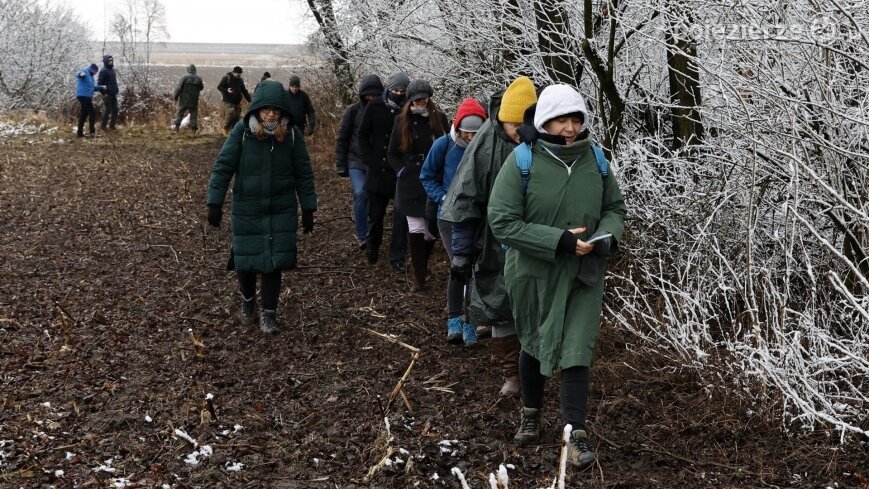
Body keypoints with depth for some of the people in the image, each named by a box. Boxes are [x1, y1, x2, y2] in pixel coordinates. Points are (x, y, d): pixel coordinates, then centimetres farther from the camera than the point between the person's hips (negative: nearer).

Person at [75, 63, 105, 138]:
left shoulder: (90, 76, 24)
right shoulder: (84, 71, -5)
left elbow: (92, 87, 31)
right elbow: (78, 73, -28)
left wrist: (101, 87, 20)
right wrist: (81, 74, -51)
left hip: (87, 97, 11)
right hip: (83, 95, -11)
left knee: (84, 114, 15)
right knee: (92, 113, -8)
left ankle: (79, 132, 20)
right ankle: (92, 132, -7)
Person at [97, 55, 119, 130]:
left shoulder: (112, 70, 15)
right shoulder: (103, 71, -11)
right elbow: (99, 83, -14)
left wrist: (116, 90, 15)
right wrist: (103, 93, -17)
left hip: (113, 94, 8)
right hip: (107, 94, -8)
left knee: (115, 110, 7)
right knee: (107, 110, -5)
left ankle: (112, 125, 15)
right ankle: (103, 125, 4)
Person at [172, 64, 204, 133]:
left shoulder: (184, 77, -10)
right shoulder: (198, 79, -1)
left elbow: (178, 88, -10)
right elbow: (201, 87, 12)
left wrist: (175, 96, 0)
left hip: (184, 99, -2)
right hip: (194, 100, 2)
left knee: (180, 112, 8)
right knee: (194, 113, 8)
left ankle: (176, 125, 2)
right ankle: (194, 127, 3)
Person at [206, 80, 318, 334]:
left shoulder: (292, 135, -6)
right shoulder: (242, 131, -11)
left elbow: (303, 173, 1)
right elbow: (223, 167, -8)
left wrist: (308, 208, 1)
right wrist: (215, 203, -11)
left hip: (281, 210, 0)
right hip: (247, 209, 0)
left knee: (274, 260, 0)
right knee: (246, 258, 8)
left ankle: (269, 313, 15)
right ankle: (247, 300, 36)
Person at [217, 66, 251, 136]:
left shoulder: (240, 80, 15)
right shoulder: (226, 78, -2)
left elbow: (244, 91, 22)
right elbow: (219, 87, -3)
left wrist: (249, 100, 16)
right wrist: (227, 90, -21)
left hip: (237, 102, 6)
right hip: (228, 102, -6)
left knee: (237, 117, 3)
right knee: (231, 114, -21)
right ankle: (225, 128, -2)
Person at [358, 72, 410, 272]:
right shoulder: (374, 107, 0)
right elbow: (362, 136, 3)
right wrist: (372, 161, -6)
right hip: (378, 171, 1)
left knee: (401, 215, -3)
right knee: (375, 214, 11)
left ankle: (397, 257, 6)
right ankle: (372, 249, 32)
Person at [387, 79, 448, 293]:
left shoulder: (439, 119, 2)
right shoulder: (402, 121, 4)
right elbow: (391, 153, 10)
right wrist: (401, 170, -3)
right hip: (411, 184, 0)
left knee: (432, 229, 5)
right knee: (415, 230, -4)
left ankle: (423, 263, 33)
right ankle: (419, 277, 5)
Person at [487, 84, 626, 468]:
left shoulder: (595, 160, -5)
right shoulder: (522, 162, -16)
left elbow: (615, 208, 8)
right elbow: (502, 222, -17)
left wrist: (606, 236, -15)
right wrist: (559, 241, -23)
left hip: (583, 275, 1)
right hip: (534, 273, -1)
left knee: (576, 350, -4)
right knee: (534, 344, 18)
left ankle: (576, 434, 5)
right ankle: (531, 414, 42)